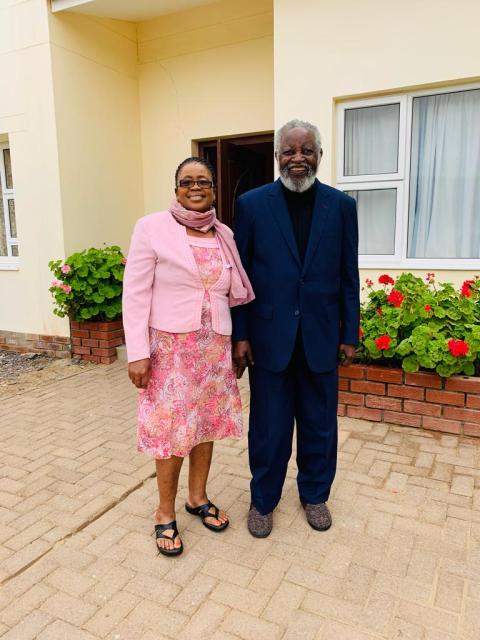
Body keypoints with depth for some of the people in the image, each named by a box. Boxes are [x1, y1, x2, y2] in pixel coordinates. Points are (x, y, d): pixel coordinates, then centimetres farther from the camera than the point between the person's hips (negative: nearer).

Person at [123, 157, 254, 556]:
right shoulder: (152, 228, -7)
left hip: (215, 347, 5)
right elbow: (135, 294, -9)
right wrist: (138, 353, -13)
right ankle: (165, 512, 25)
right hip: (171, 346, -4)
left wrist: (238, 340, 7)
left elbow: (234, 293, 11)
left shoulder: (224, 234, 7)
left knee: (206, 423, 14)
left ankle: (198, 497, 35)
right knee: (172, 429, 4)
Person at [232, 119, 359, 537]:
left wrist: (349, 334, 3)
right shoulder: (251, 204, -2)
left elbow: (349, 277, 5)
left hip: (321, 337, 2)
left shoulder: (342, 205, 2)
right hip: (270, 336, -1)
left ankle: (315, 494, 38)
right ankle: (263, 499, 33)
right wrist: (239, 335, -4)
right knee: (268, 425, 11)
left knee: (319, 424, 15)